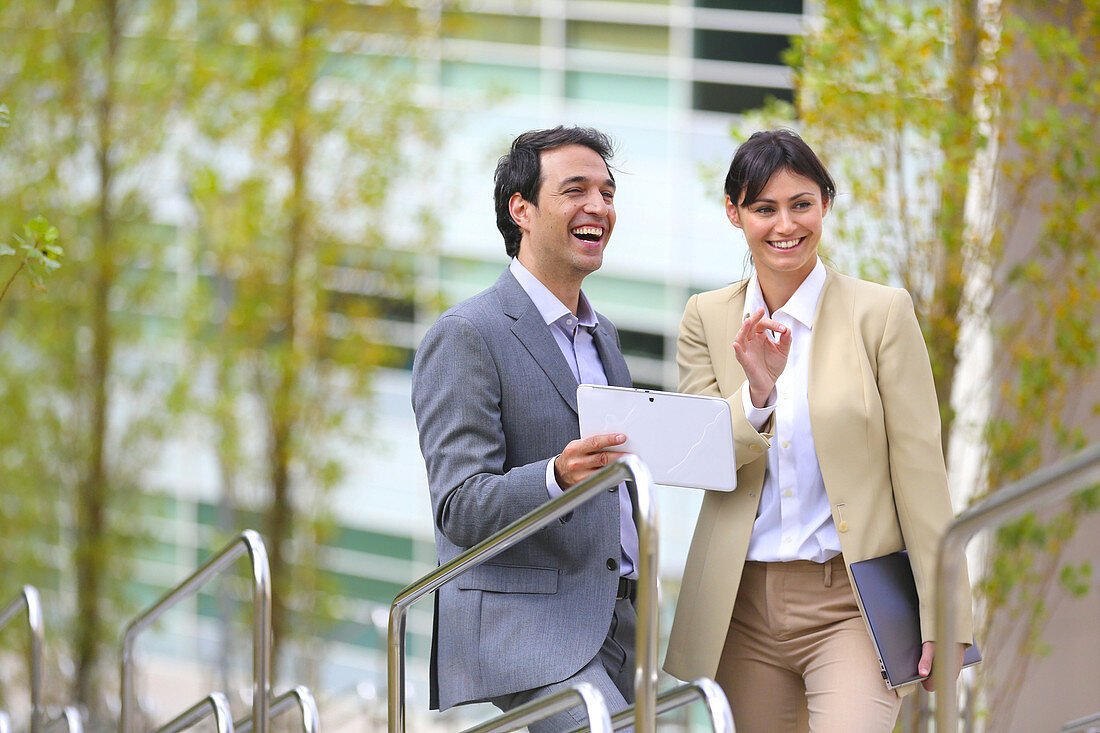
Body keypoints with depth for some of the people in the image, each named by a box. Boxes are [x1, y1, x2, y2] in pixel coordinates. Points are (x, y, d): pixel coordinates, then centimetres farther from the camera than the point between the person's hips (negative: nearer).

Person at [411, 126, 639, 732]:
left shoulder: (601, 336, 21)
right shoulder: (464, 337, -7)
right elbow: (460, 509, -15)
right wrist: (558, 476, -31)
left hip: (614, 636, 8)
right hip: (523, 634, -8)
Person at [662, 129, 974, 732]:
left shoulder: (881, 311, -1)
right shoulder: (707, 319, 8)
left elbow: (919, 470, -2)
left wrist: (944, 617, -5)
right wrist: (757, 394, -17)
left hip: (851, 607, -3)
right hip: (743, 608, 3)